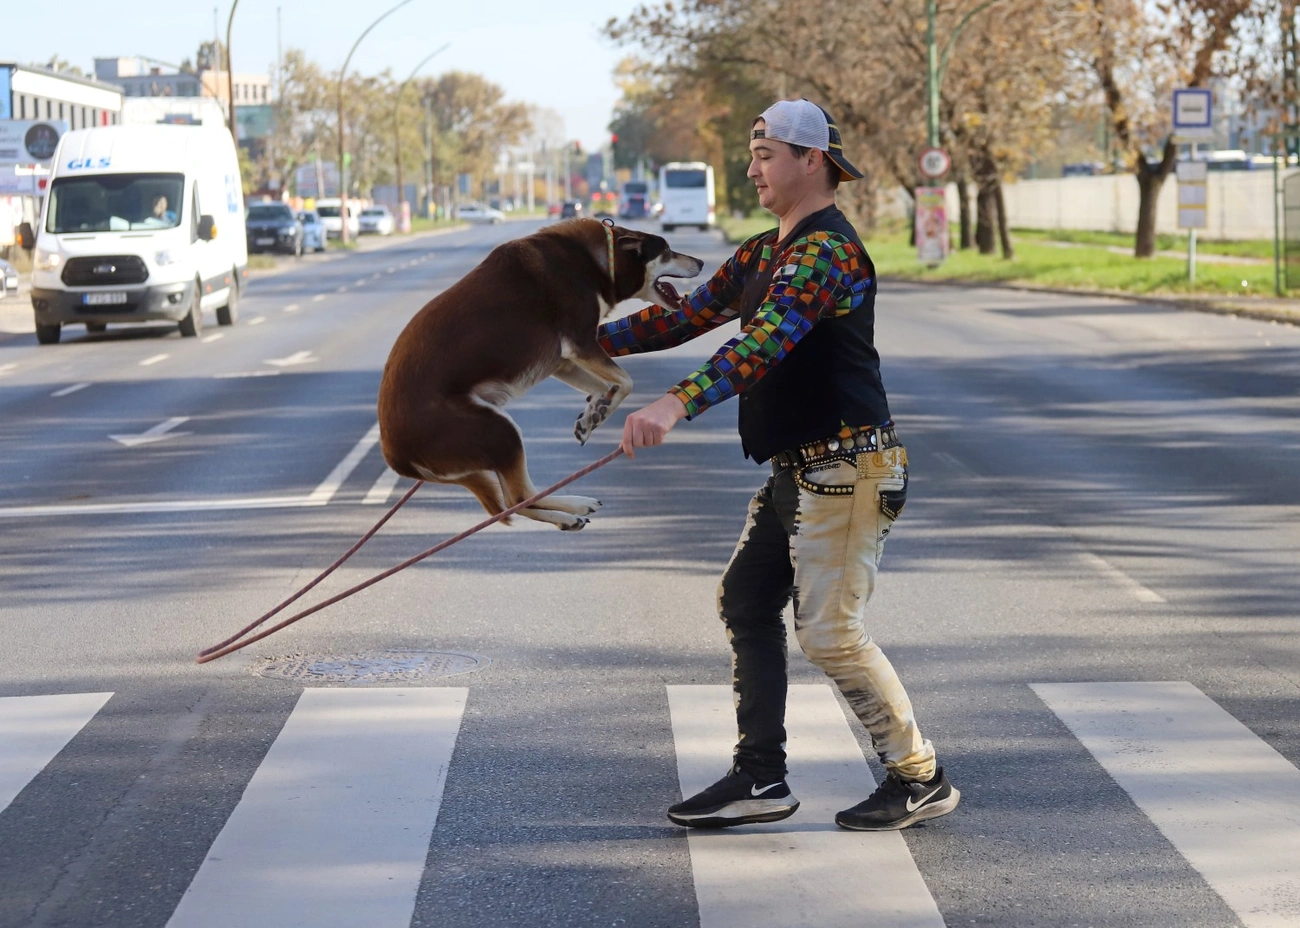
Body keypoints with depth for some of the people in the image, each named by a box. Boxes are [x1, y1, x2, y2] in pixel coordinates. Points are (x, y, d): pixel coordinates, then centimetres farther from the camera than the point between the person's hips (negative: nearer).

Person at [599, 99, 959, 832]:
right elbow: (691, 314, 19)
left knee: (830, 632, -9)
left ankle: (921, 780, 3)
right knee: (747, 601, 12)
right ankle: (761, 780, 17)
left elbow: (765, 342, -32)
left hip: (846, 468, -10)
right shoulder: (764, 253, 15)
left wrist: (677, 404, -43)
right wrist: (594, 339, 9)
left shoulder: (827, 249, -18)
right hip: (800, 469, 11)